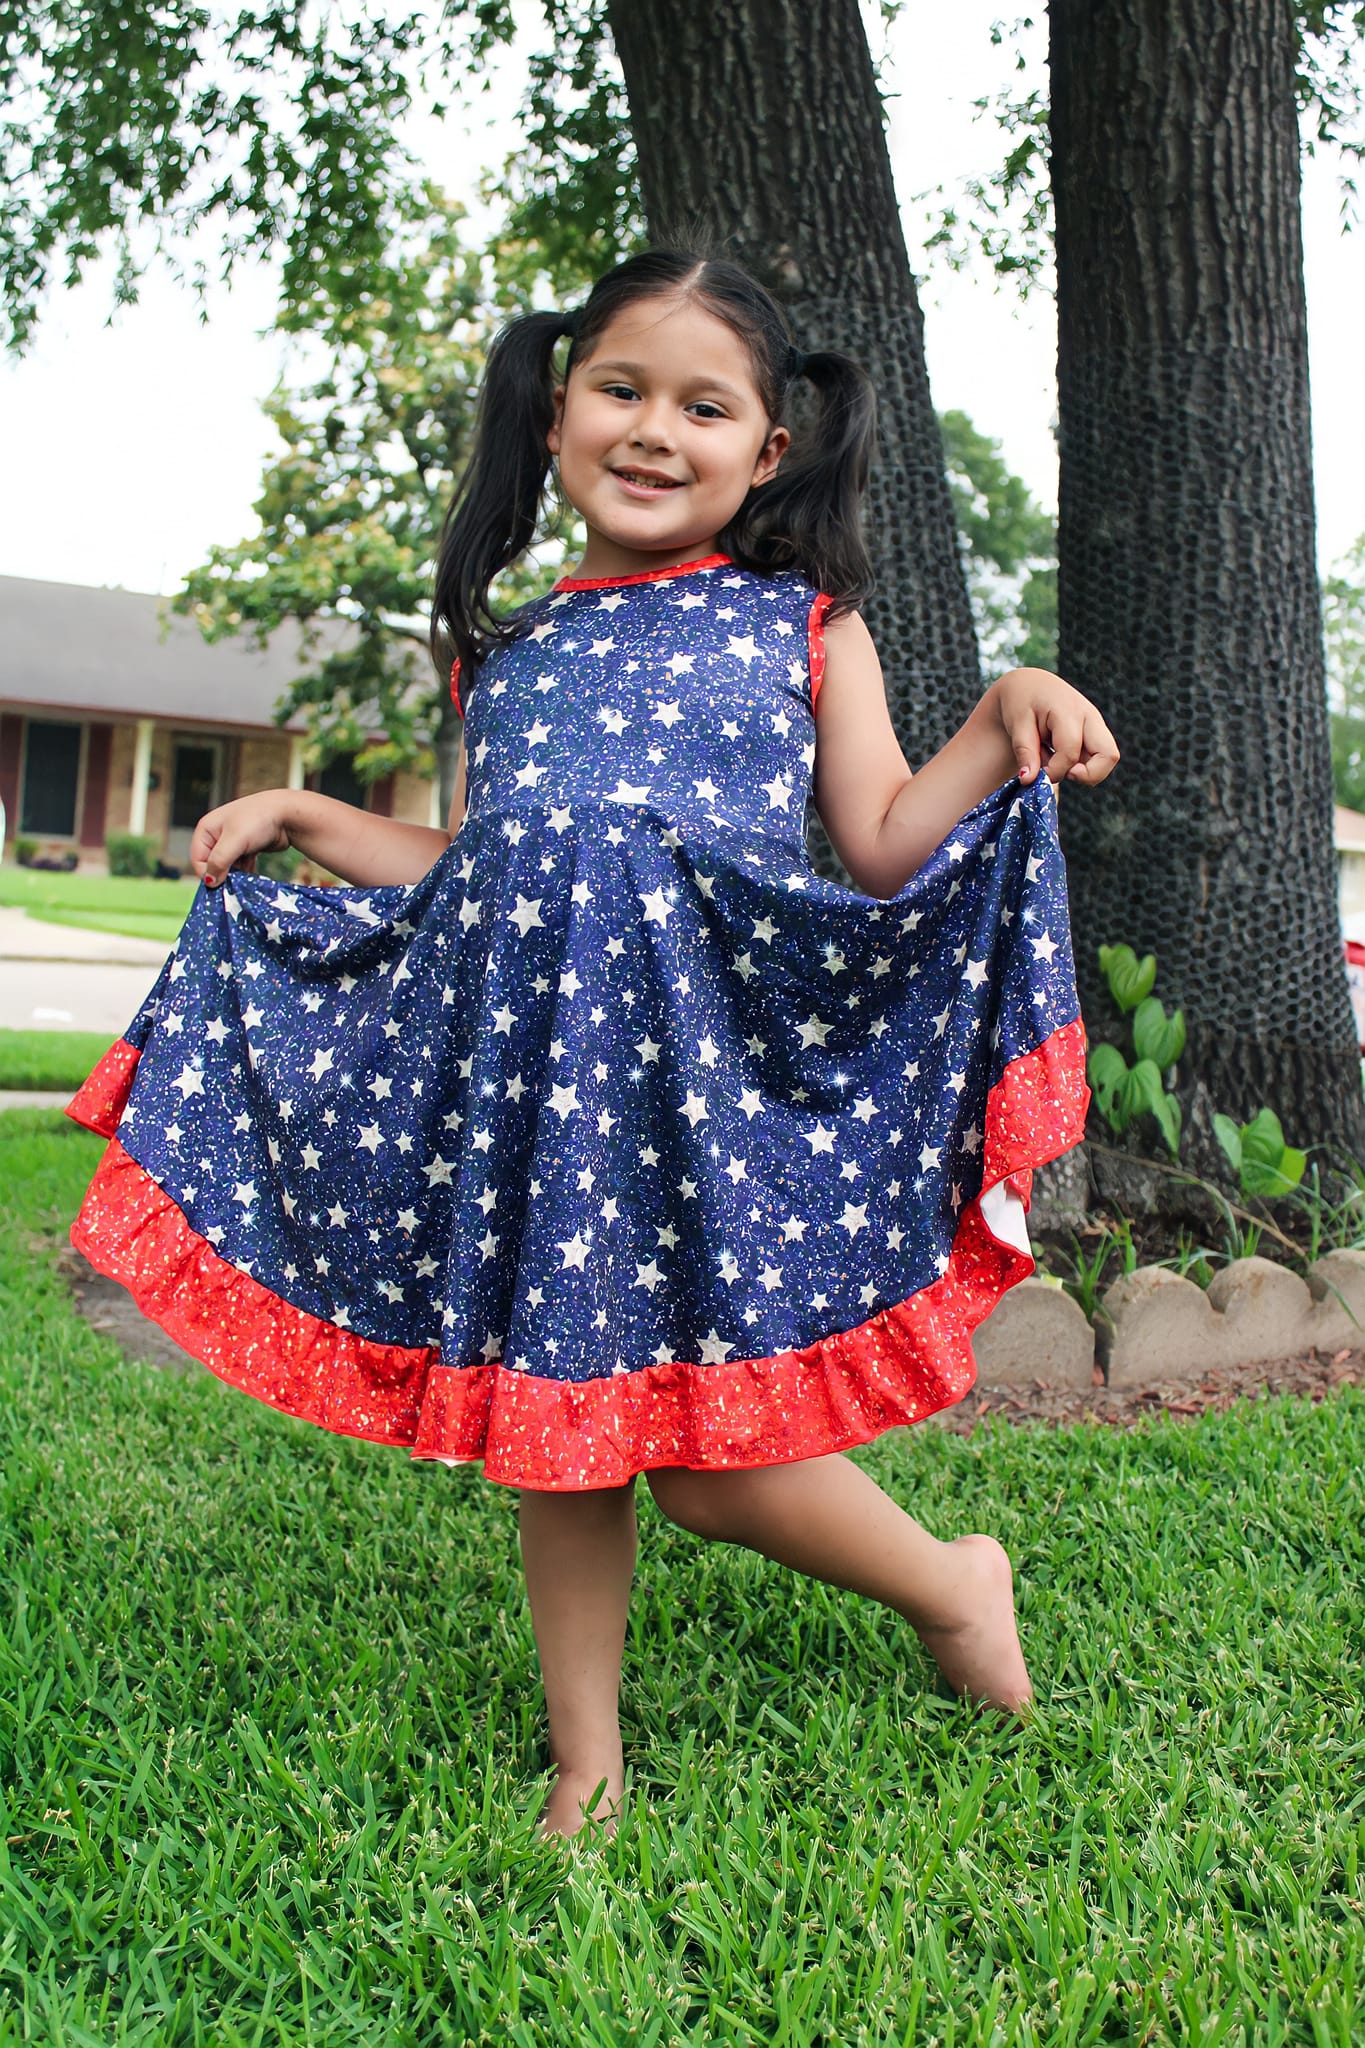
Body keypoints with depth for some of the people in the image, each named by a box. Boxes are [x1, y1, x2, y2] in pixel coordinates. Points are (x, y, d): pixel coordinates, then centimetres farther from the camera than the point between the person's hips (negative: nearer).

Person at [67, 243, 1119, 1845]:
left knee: (708, 1457, -6)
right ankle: (585, 1758, 29)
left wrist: (1002, 728, -11)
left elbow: (879, 848, 3)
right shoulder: (506, 652, 18)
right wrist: (306, 818, 20)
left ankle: (952, 1583, 24)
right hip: (519, 1055, 4)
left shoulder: (803, 624, 10)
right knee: (544, 1416, 10)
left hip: (714, 1058, -4)